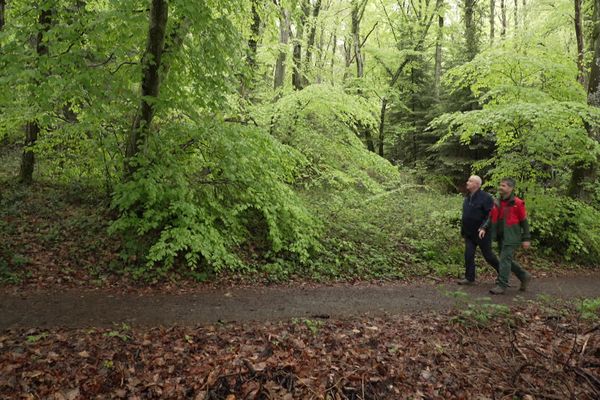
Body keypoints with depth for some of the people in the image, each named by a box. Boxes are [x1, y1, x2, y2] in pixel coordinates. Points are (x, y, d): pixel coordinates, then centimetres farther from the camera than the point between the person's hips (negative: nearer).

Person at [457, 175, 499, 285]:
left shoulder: (485, 197, -15)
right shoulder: (467, 198, 9)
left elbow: (491, 215, -19)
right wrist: (463, 229, 14)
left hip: (482, 233, -7)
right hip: (469, 233, 7)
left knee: (488, 255, 5)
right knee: (468, 255, 3)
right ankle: (469, 278, 11)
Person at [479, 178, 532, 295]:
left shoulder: (517, 203, -10)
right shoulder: (497, 202, 8)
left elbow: (524, 222, -6)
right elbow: (491, 218, 14)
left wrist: (526, 239, -6)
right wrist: (484, 228, -2)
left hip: (511, 238, -7)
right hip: (500, 237, 7)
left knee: (505, 260, -9)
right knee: (507, 260, 16)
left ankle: (502, 285, -2)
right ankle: (524, 276, 34)